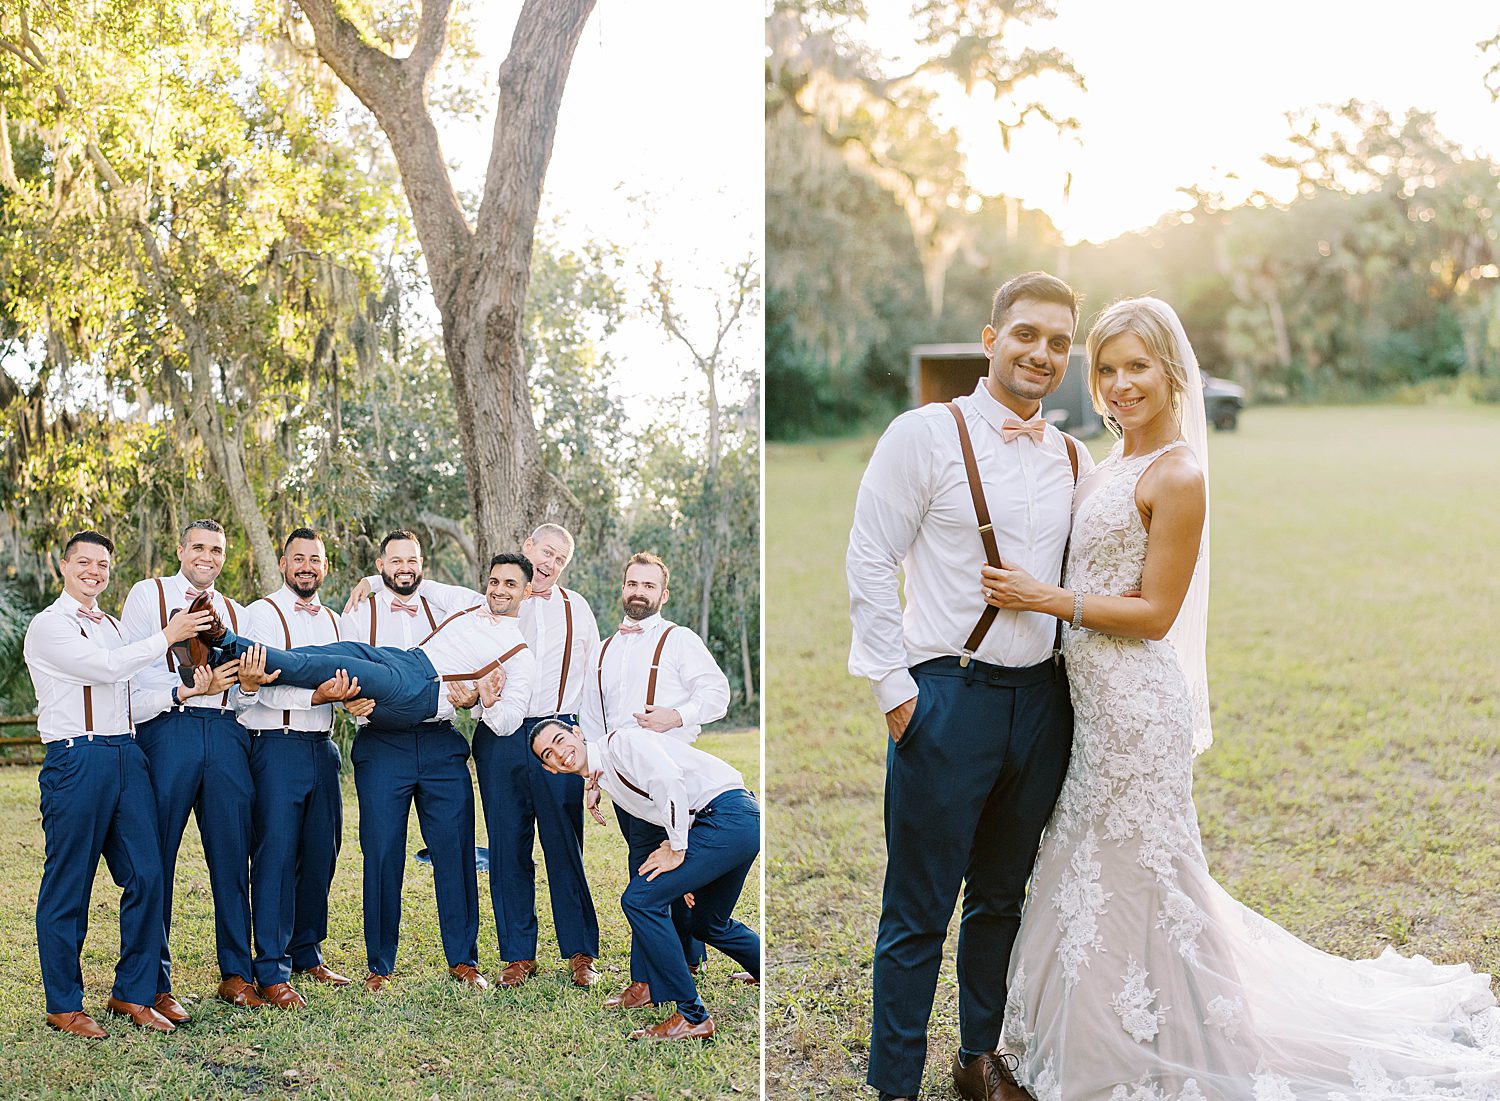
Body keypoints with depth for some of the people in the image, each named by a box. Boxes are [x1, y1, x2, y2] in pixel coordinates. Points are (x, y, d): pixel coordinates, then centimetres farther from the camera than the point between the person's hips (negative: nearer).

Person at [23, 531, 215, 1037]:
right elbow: (105, 667, -13)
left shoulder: (113, 625, 22)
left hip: (127, 755, 6)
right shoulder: (48, 625, -1)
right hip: (76, 758, -6)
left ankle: (132, 993, 12)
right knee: (68, 883, 0)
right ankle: (64, 1005, 11)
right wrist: (167, 636, -9)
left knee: (146, 875, 0)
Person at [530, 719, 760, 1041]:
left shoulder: (619, 743, -10)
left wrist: (676, 851, -16)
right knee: (709, 925, 26)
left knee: (640, 899, -13)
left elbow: (669, 781, -24)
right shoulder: (602, 779, 18)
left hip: (728, 814, -10)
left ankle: (692, 1016, -9)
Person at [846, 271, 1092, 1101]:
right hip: (948, 694, -5)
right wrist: (896, 688, -11)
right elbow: (869, 564, -7)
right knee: (918, 911, 0)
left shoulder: (1074, 460, 11)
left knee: (1002, 899, 17)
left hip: (1041, 699, 5)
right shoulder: (926, 434, -5)